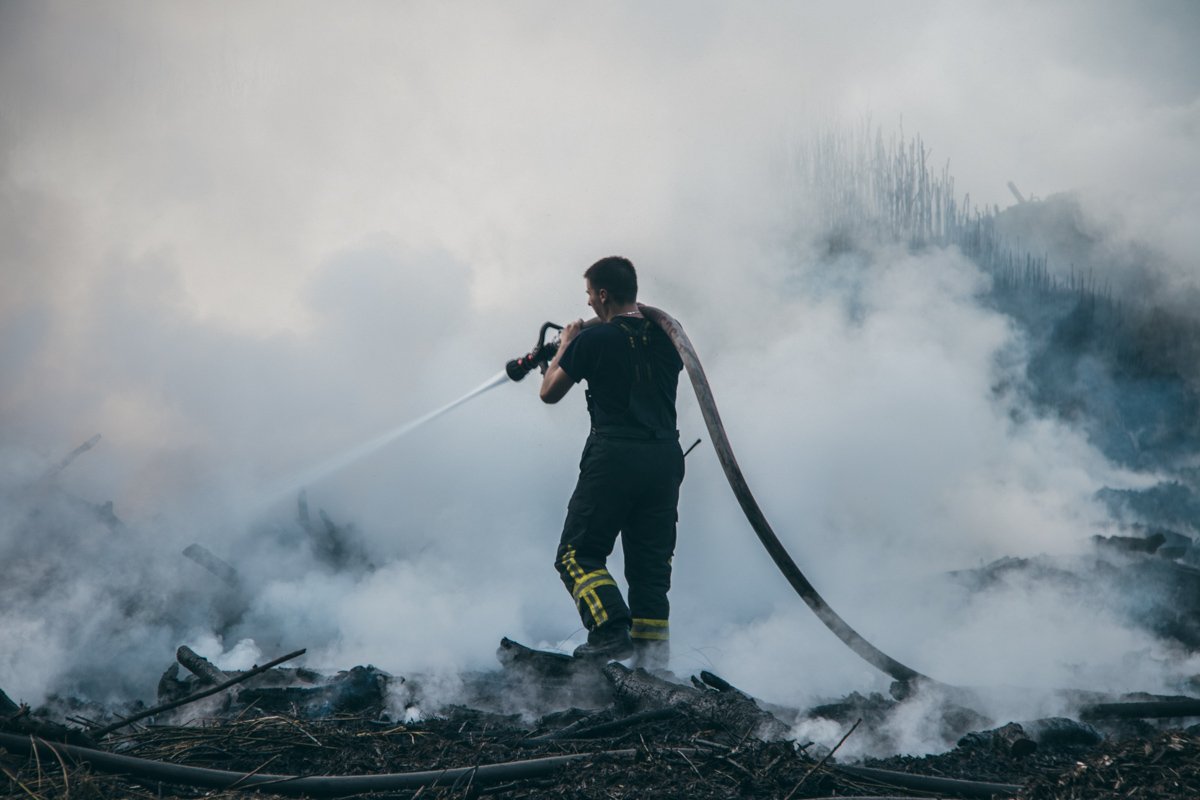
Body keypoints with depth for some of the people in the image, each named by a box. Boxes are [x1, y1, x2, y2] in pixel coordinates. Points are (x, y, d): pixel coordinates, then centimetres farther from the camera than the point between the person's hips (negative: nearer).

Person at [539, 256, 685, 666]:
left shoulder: (593, 340, -6)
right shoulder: (666, 336, 7)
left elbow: (549, 393, 6)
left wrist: (564, 347, 22)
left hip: (614, 458, -5)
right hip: (665, 458, 5)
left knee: (578, 554, 4)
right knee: (651, 563, 11)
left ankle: (611, 630, -15)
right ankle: (652, 655, 6)